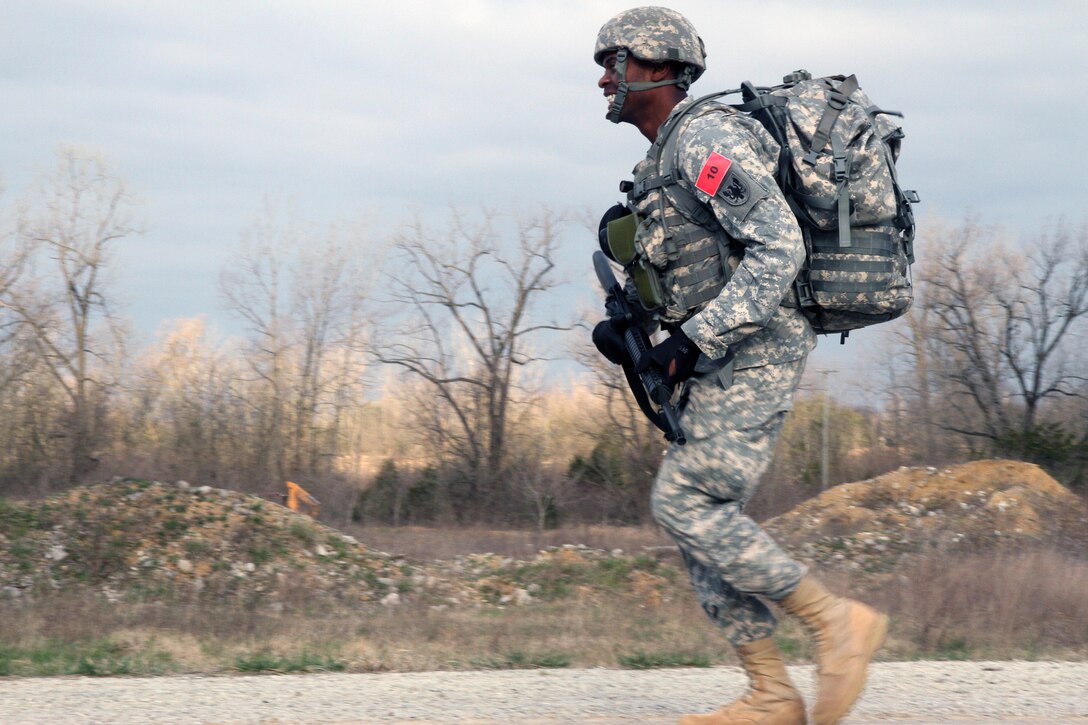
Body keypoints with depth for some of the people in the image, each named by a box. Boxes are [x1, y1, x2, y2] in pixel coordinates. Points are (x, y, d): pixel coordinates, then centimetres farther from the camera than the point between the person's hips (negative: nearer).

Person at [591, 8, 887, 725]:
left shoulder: (707, 139, -12)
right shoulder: (665, 160, 20)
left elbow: (779, 248, -22)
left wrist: (696, 339, -23)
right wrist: (627, 332, 9)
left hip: (754, 353, -10)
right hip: (724, 364, 10)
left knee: (687, 504, -15)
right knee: (705, 517, 5)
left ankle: (838, 620, -9)